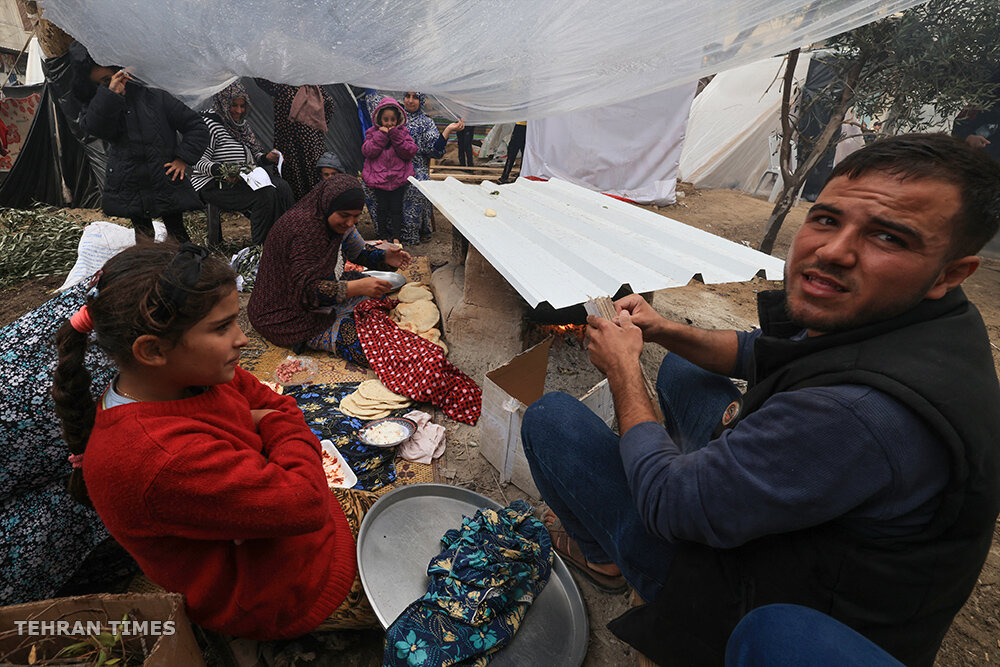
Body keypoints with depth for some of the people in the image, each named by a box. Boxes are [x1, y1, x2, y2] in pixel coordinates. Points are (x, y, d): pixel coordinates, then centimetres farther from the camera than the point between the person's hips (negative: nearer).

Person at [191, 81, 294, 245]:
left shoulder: (242, 123, 16)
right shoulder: (210, 124, -10)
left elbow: (253, 154, 22)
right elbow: (199, 161, -16)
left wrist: (266, 157, -1)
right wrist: (221, 171, -35)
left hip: (243, 180, 8)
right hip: (214, 186, -8)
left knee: (282, 186, -17)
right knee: (264, 195, -30)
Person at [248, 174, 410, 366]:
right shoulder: (304, 227, -27)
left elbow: (359, 251, 10)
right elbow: (306, 288, -32)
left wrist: (386, 258, -11)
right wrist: (357, 287, -43)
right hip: (289, 317, -10)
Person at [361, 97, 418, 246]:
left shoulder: (403, 132, 6)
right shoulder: (373, 132, 6)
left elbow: (410, 152, -7)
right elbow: (367, 151, -8)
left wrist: (395, 135, -14)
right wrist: (382, 135, -12)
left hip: (398, 178, 0)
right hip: (378, 177, 0)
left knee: (396, 208, 3)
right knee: (382, 208, 4)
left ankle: (396, 237, 14)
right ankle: (383, 235, 18)